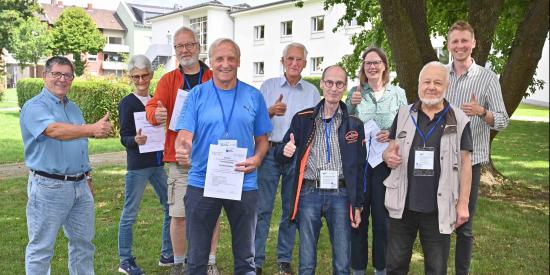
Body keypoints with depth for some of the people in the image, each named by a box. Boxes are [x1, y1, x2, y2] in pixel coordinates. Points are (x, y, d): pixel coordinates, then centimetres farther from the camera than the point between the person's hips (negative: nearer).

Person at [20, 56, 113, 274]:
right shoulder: (35, 107, -9)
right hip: (49, 186, -7)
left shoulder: (74, 109, 16)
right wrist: (92, 129, -43)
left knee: (83, 243, 15)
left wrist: (88, 179, 19)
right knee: (41, 247, 2)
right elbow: (55, 130, -29)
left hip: (80, 186, 7)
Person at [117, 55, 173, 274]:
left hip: (158, 162, 6)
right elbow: (124, 137, -9)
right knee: (130, 214, 1)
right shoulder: (127, 103, -5)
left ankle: (168, 253, 24)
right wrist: (136, 140, -29)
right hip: (137, 165, -6)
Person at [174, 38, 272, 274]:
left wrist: (257, 158, -12)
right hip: (202, 183, -1)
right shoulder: (197, 95, 0)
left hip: (243, 184, 1)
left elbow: (262, 139, 9)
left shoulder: (253, 96, 4)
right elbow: (185, 135, -9)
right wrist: (181, 148, -31)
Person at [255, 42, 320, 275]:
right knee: (262, 208, -3)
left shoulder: (312, 92, 10)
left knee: (291, 209, 9)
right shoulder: (268, 86, 6)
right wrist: (271, 111, -19)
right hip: (271, 151, -2)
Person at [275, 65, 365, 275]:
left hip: (341, 196, 1)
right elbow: (281, 156, 6)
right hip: (309, 194, 0)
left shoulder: (354, 124, 6)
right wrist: (285, 151, -18)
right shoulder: (303, 119, 4)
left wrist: (358, 205, 7)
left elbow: (359, 168, 9)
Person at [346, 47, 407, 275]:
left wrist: (392, 134, -12)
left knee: (383, 215, 7)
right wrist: (351, 104, -7)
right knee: (357, 214, 5)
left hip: (385, 161, 0)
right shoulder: (355, 93, 7)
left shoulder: (398, 93, 5)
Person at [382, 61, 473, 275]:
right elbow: (390, 150, 11)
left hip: (439, 208, -2)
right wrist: (388, 156, -14)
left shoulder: (459, 120, -1)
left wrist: (463, 204, -3)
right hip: (402, 205, 2)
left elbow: (465, 163, 0)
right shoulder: (403, 114, 5)